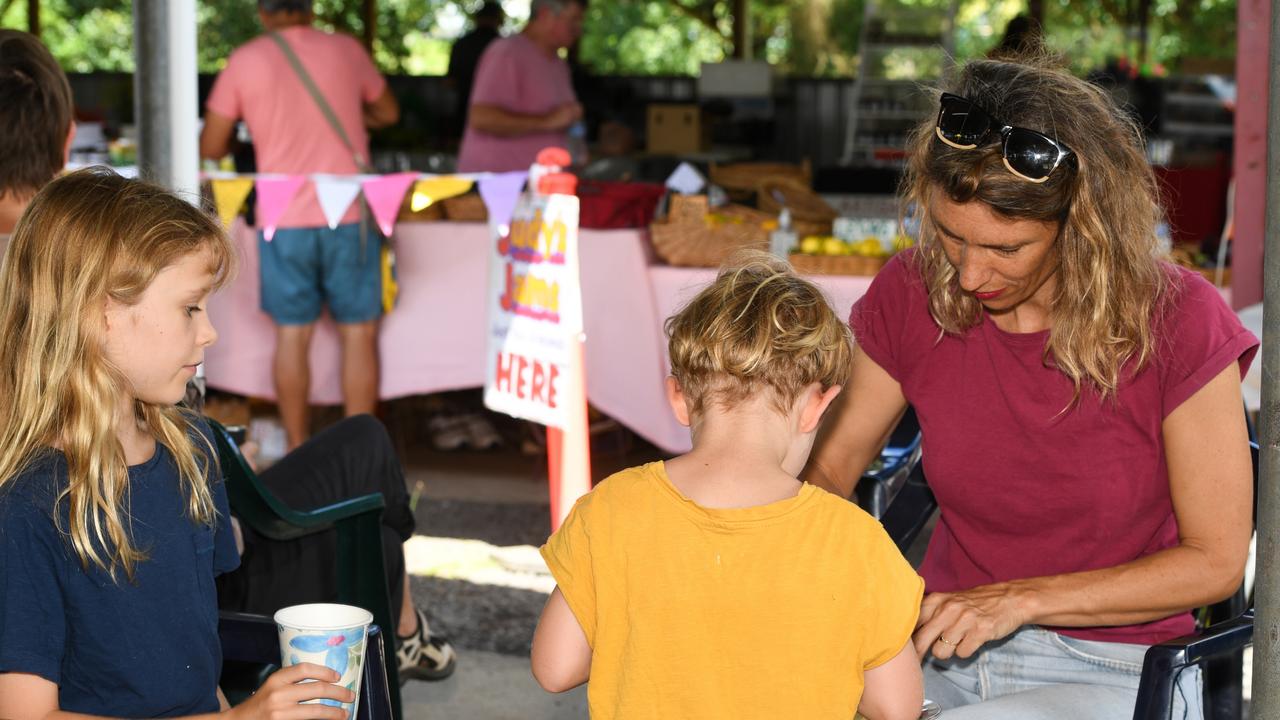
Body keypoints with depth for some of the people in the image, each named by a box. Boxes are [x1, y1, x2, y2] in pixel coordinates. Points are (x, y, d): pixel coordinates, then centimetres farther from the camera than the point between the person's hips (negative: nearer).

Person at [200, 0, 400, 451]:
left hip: (284, 217, 0)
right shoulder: (345, 50, 2)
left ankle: (298, 454, 12)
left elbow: (210, 147, 3)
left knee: (291, 334, 8)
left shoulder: (244, 62, -1)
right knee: (358, 334, 6)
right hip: (348, 215, 0)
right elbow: (388, 113, 18)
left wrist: (240, 141, 25)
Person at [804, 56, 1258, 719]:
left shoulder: (1178, 322, -14)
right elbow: (829, 466, 7)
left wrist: (1019, 600, -17)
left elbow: (1215, 560, -10)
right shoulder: (912, 294, -3)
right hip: (943, 649, 4)